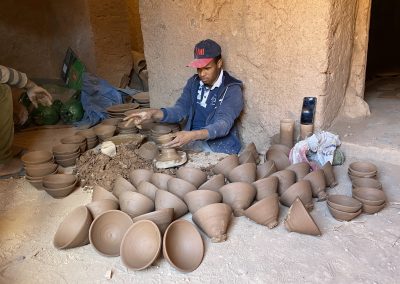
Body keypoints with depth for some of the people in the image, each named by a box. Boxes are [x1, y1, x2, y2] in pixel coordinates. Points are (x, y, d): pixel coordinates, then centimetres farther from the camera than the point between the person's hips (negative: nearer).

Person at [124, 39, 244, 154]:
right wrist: (153, 113, -22)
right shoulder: (194, 82, 6)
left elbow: (223, 124, -25)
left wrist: (192, 135, -42)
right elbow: (180, 110, -2)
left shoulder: (232, 90, -13)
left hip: (220, 148, -5)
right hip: (193, 142, 5)